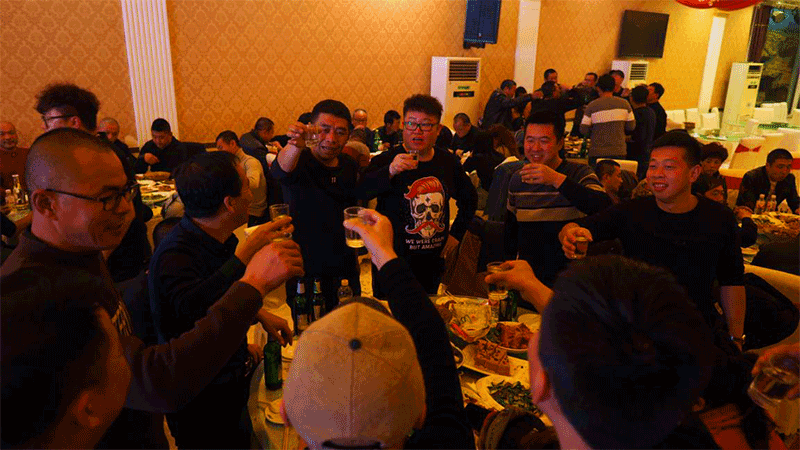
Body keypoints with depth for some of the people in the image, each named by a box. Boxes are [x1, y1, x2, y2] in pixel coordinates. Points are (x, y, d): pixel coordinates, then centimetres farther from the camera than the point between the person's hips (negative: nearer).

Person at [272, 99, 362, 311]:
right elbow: (281, 171, -41)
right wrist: (295, 145, -60)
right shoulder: (299, 161, -15)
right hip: (304, 271, -4)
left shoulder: (350, 166, 2)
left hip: (344, 270, 5)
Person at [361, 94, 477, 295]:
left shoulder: (448, 162, 3)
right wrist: (390, 171, -41)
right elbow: (360, 192, -27)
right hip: (392, 263, -4)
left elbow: (469, 199, 19)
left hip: (433, 263, 4)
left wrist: (456, 233, 12)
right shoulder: (386, 161, -10)